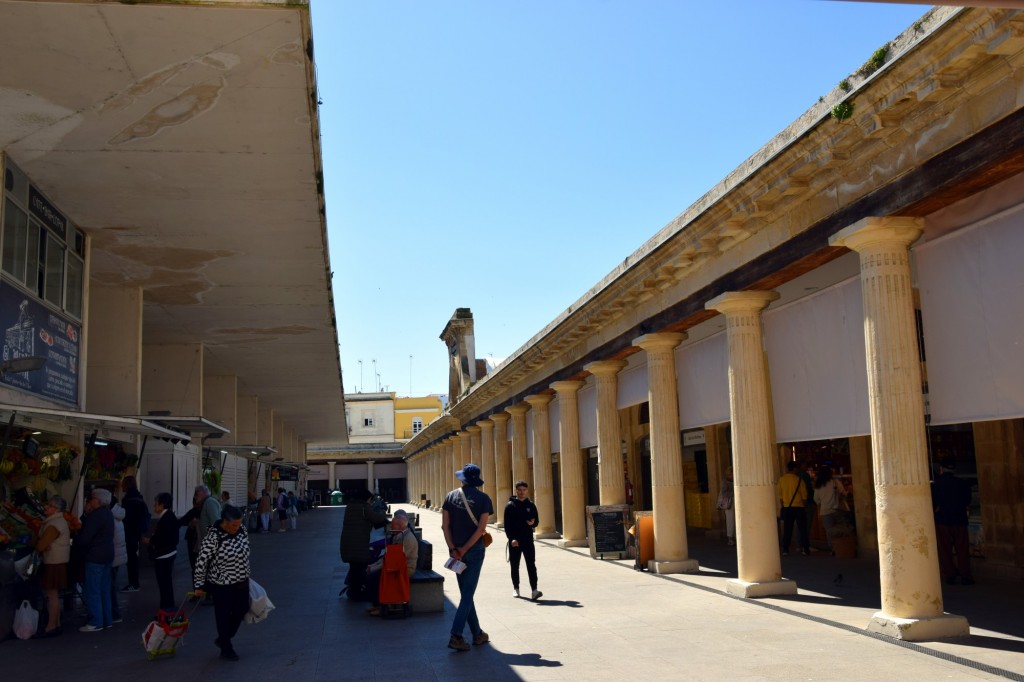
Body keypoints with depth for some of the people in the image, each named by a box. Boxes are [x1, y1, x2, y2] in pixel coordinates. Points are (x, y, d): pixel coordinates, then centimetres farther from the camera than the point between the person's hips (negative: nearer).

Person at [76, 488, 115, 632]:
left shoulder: (95, 516, -18)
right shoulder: (107, 514, 12)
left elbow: (83, 539, -20)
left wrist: (74, 542, 1)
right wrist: (88, 513, 11)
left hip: (95, 557, -10)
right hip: (107, 555, 10)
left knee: (91, 590, -3)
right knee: (104, 589, 14)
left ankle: (95, 622, -1)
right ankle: (106, 620, 20)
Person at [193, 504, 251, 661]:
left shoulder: (242, 531, -5)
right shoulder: (213, 537, -24)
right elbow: (202, 561, -18)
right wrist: (199, 585, -12)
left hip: (241, 582, 6)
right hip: (222, 585, -6)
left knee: (241, 610, 16)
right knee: (224, 616, 9)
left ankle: (223, 639, 39)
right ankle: (226, 649, 28)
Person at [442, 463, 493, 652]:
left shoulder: (451, 496, 2)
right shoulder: (483, 498, -6)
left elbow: (445, 525, -4)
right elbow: (481, 528, -13)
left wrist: (453, 549, -7)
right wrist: (464, 549, -10)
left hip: (456, 551, 3)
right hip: (474, 550, -3)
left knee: (465, 592, 14)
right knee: (468, 594, 0)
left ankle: (477, 634, 21)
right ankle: (456, 636, -9)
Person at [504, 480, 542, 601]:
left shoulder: (531, 505, 8)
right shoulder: (510, 505, -1)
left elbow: (536, 522, 13)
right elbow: (507, 525, -5)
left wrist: (532, 523, -11)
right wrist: (511, 538, -16)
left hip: (528, 540, 2)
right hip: (514, 541, -1)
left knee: (531, 565, -7)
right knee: (514, 566, 8)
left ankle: (534, 590, -13)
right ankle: (516, 588, 23)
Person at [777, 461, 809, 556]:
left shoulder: (781, 479, -1)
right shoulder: (799, 480, -6)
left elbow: (779, 495, 2)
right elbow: (804, 495, -1)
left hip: (786, 508, 2)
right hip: (798, 507, -2)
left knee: (787, 529, 6)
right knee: (802, 529, 6)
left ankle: (785, 550, 4)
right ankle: (805, 548, 2)